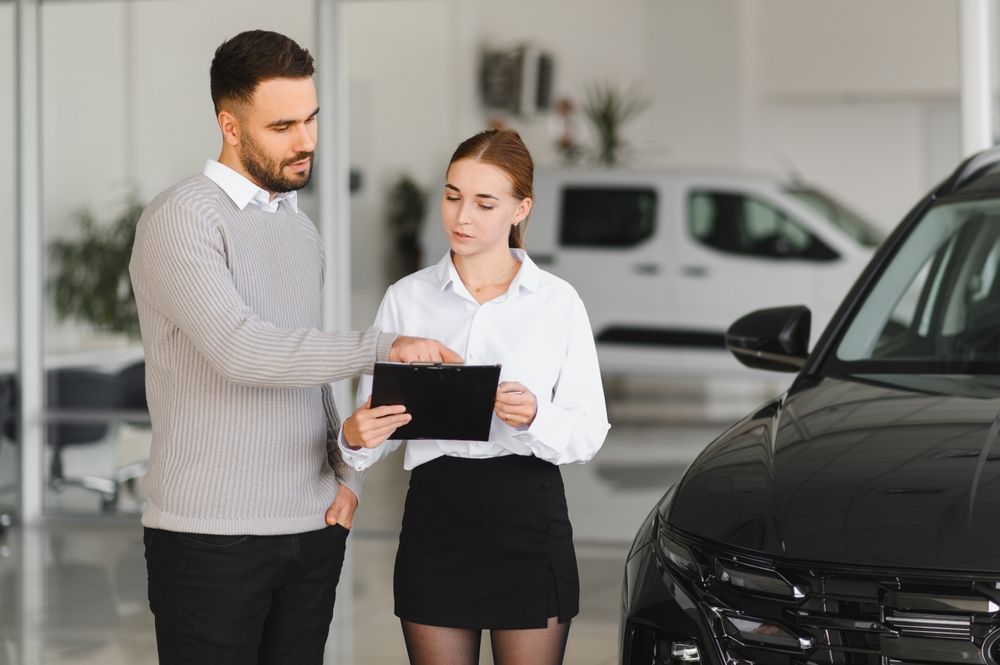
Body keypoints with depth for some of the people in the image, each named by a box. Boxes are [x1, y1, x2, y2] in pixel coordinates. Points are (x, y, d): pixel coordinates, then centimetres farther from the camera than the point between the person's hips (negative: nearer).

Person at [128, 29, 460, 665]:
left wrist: (346, 475, 9)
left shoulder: (302, 229, 17)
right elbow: (240, 349, -23)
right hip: (212, 537, -7)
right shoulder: (181, 219, -9)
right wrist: (383, 348, -25)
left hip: (313, 529, 7)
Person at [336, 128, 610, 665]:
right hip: (435, 515, 1)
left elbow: (588, 433, -1)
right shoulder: (406, 299, 4)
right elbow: (372, 417, 1)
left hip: (530, 520, -1)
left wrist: (534, 418, -22)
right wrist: (357, 436, -22)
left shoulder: (557, 303, 1)